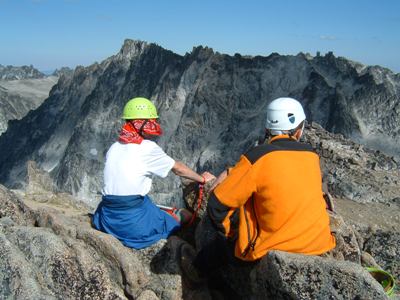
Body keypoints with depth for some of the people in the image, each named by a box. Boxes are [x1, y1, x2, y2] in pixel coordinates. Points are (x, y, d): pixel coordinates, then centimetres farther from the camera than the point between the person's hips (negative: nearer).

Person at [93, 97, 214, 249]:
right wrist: (202, 179, 17)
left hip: (107, 221, 6)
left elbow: (116, 182, 13)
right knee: (185, 216, 10)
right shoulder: (148, 148, -9)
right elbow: (179, 169, 1)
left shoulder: (114, 147, 9)